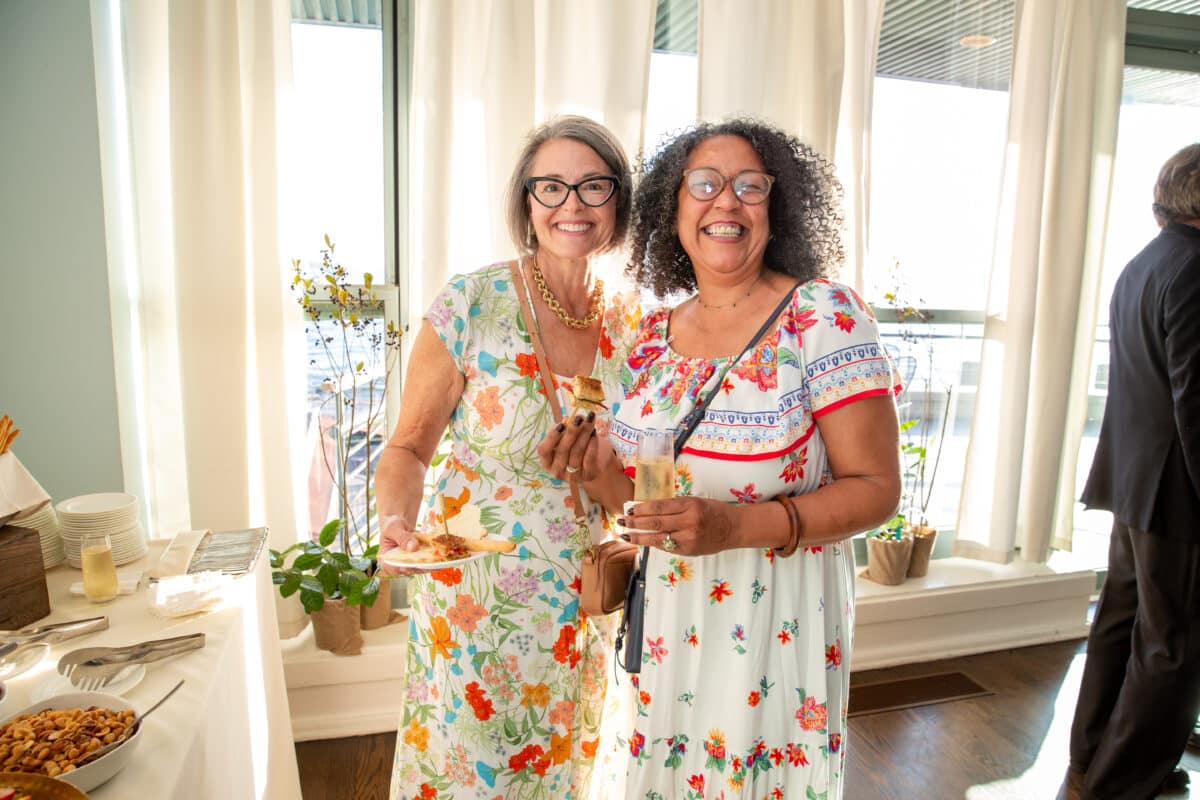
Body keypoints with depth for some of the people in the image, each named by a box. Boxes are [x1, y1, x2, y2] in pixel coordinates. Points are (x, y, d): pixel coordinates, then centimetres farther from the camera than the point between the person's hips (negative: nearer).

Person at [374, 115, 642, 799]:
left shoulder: (634, 324, -2)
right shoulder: (472, 305, -14)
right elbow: (410, 447, -7)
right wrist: (399, 522, -24)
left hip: (585, 606, 4)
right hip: (477, 598, -3)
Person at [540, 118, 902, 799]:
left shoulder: (825, 316, -13)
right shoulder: (656, 334, 3)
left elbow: (877, 488, -14)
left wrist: (735, 526, -25)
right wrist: (604, 471, -10)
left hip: (775, 629, -4)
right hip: (662, 628, 5)